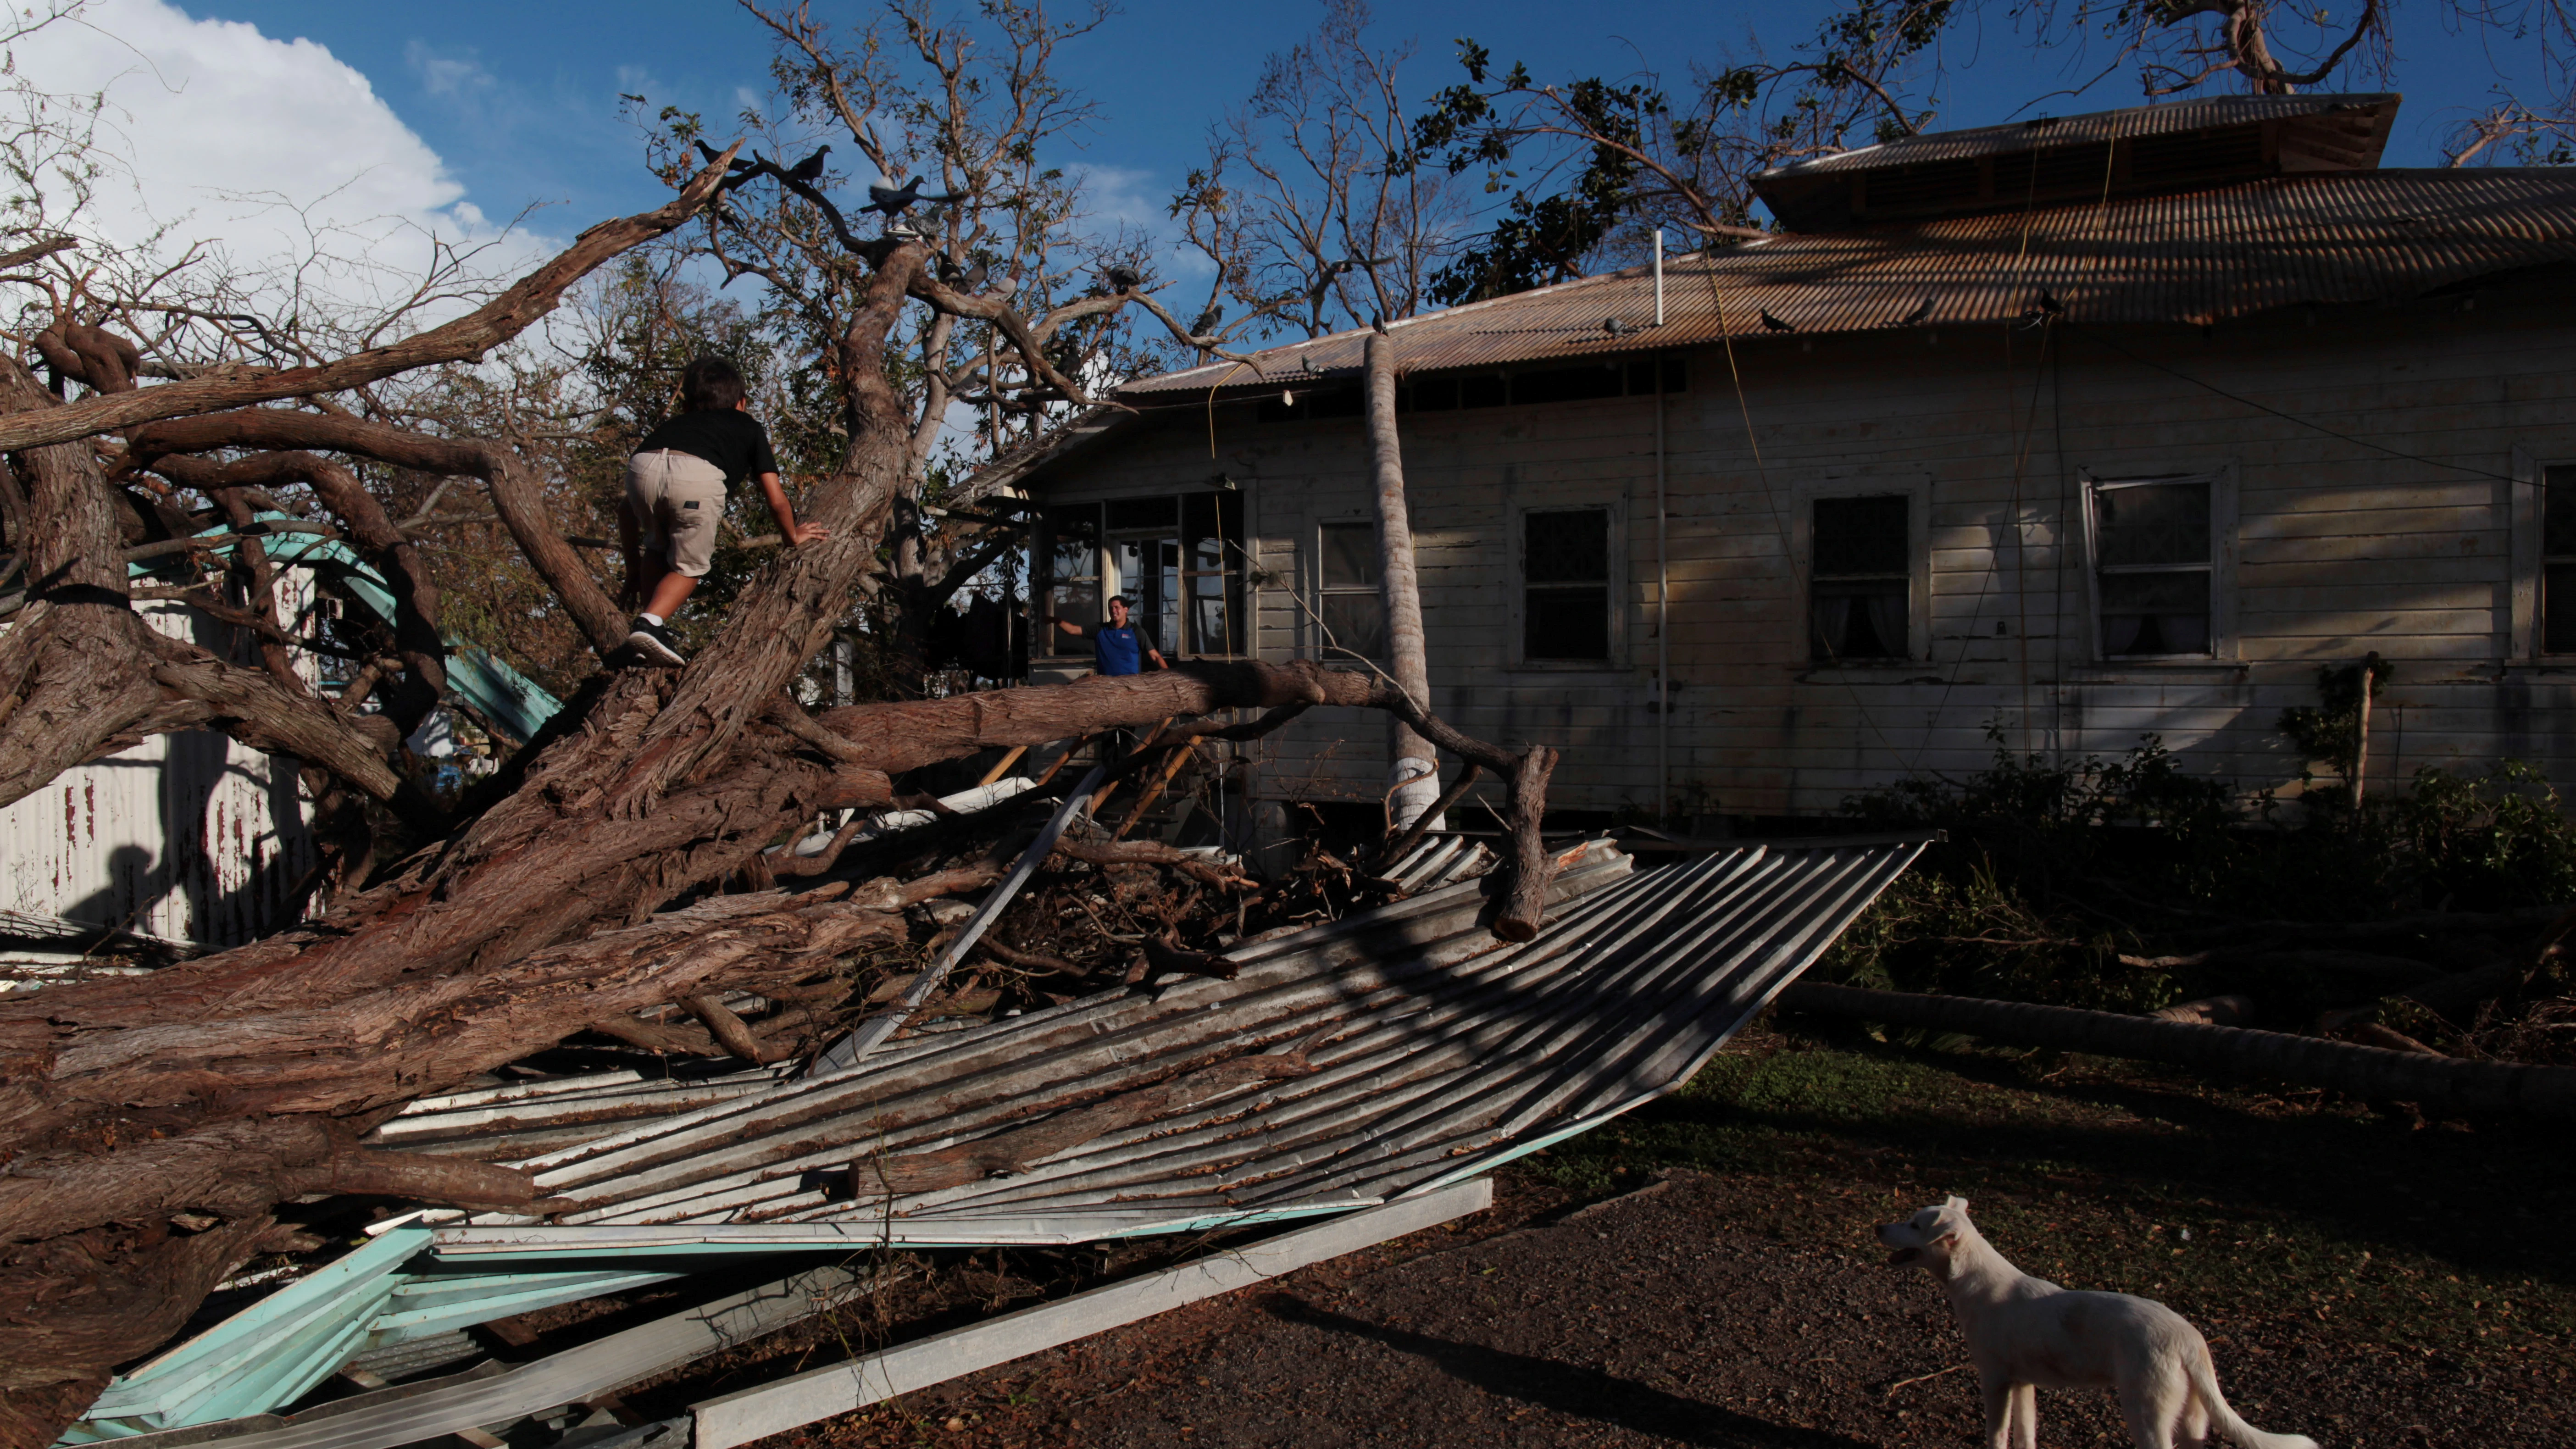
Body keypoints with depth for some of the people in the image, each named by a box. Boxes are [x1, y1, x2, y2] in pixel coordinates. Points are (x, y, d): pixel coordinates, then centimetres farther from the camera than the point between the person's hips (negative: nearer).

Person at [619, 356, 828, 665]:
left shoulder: (672, 426, 41)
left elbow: (626, 508, 40)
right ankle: (652, 622, -4)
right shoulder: (748, 427, 35)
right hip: (699, 476, -3)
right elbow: (777, 501, 29)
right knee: (689, 567, 16)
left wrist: (634, 568, 48)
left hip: (642, 467, 3)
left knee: (657, 549, 30)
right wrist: (793, 537, 49)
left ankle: (651, 625, 21)